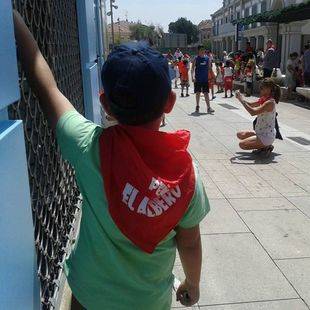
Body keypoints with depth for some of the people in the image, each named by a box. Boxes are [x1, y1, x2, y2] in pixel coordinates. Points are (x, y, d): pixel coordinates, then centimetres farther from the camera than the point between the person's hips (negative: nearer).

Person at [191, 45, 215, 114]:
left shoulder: (207, 58, 5)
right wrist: (193, 76, -22)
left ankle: (209, 108, -3)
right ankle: (197, 107, 19)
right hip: (198, 79, -2)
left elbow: (209, 67, 13)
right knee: (198, 93, 7)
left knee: (206, 93, 0)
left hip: (205, 79, 2)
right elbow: (193, 68, -9)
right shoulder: (196, 59, -4)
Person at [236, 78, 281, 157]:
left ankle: (266, 147, -2)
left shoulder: (270, 102, -23)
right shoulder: (263, 99, 6)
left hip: (267, 136, -10)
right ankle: (262, 146, 11)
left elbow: (253, 112, -32)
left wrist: (242, 100, -25)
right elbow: (250, 104, 16)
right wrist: (241, 98, -1)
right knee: (240, 135, 16)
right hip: (260, 133, 10)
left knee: (242, 144, -17)